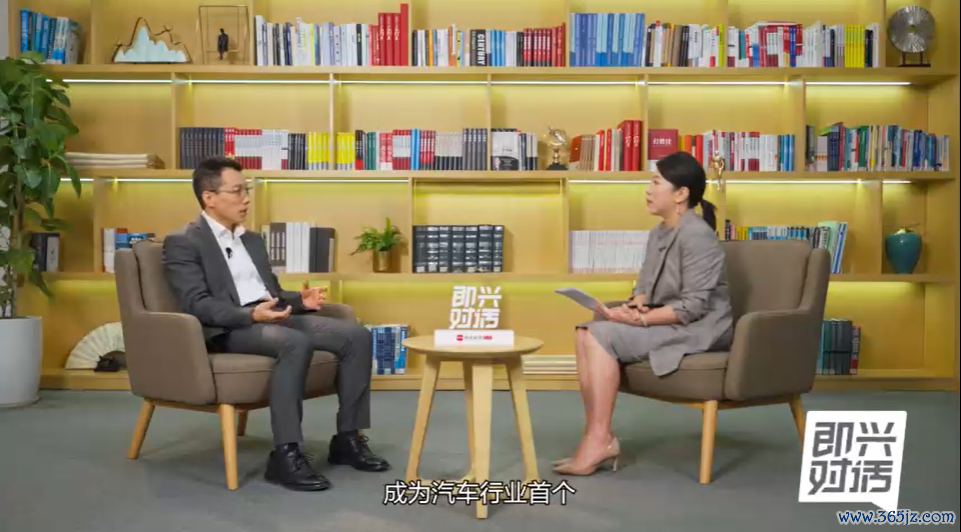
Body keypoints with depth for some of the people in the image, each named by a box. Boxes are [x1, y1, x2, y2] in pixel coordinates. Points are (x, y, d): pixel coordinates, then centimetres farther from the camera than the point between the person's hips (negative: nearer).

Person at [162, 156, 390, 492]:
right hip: (229, 329, -7)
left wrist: (300, 300, 3)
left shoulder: (253, 240, 24)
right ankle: (286, 455, -31)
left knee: (356, 336, -13)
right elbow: (196, 304, -13)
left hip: (275, 317, 8)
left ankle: (348, 438, -6)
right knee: (296, 343, -38)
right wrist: (251, 315, -27)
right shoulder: (182, 243, -1)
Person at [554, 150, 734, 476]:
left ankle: (601, 439, -18)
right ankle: (595, 436, -13)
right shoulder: (658, 233, 11)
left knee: (602, 336, -23)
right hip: (667, 321, 9)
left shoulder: (697, 235, -18)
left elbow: (693, 307, -23)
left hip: (698, 327, -9)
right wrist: (635, 306, -8)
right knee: (586, 333, -10)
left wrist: (640, 320, -24)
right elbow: (645, 285, 15)